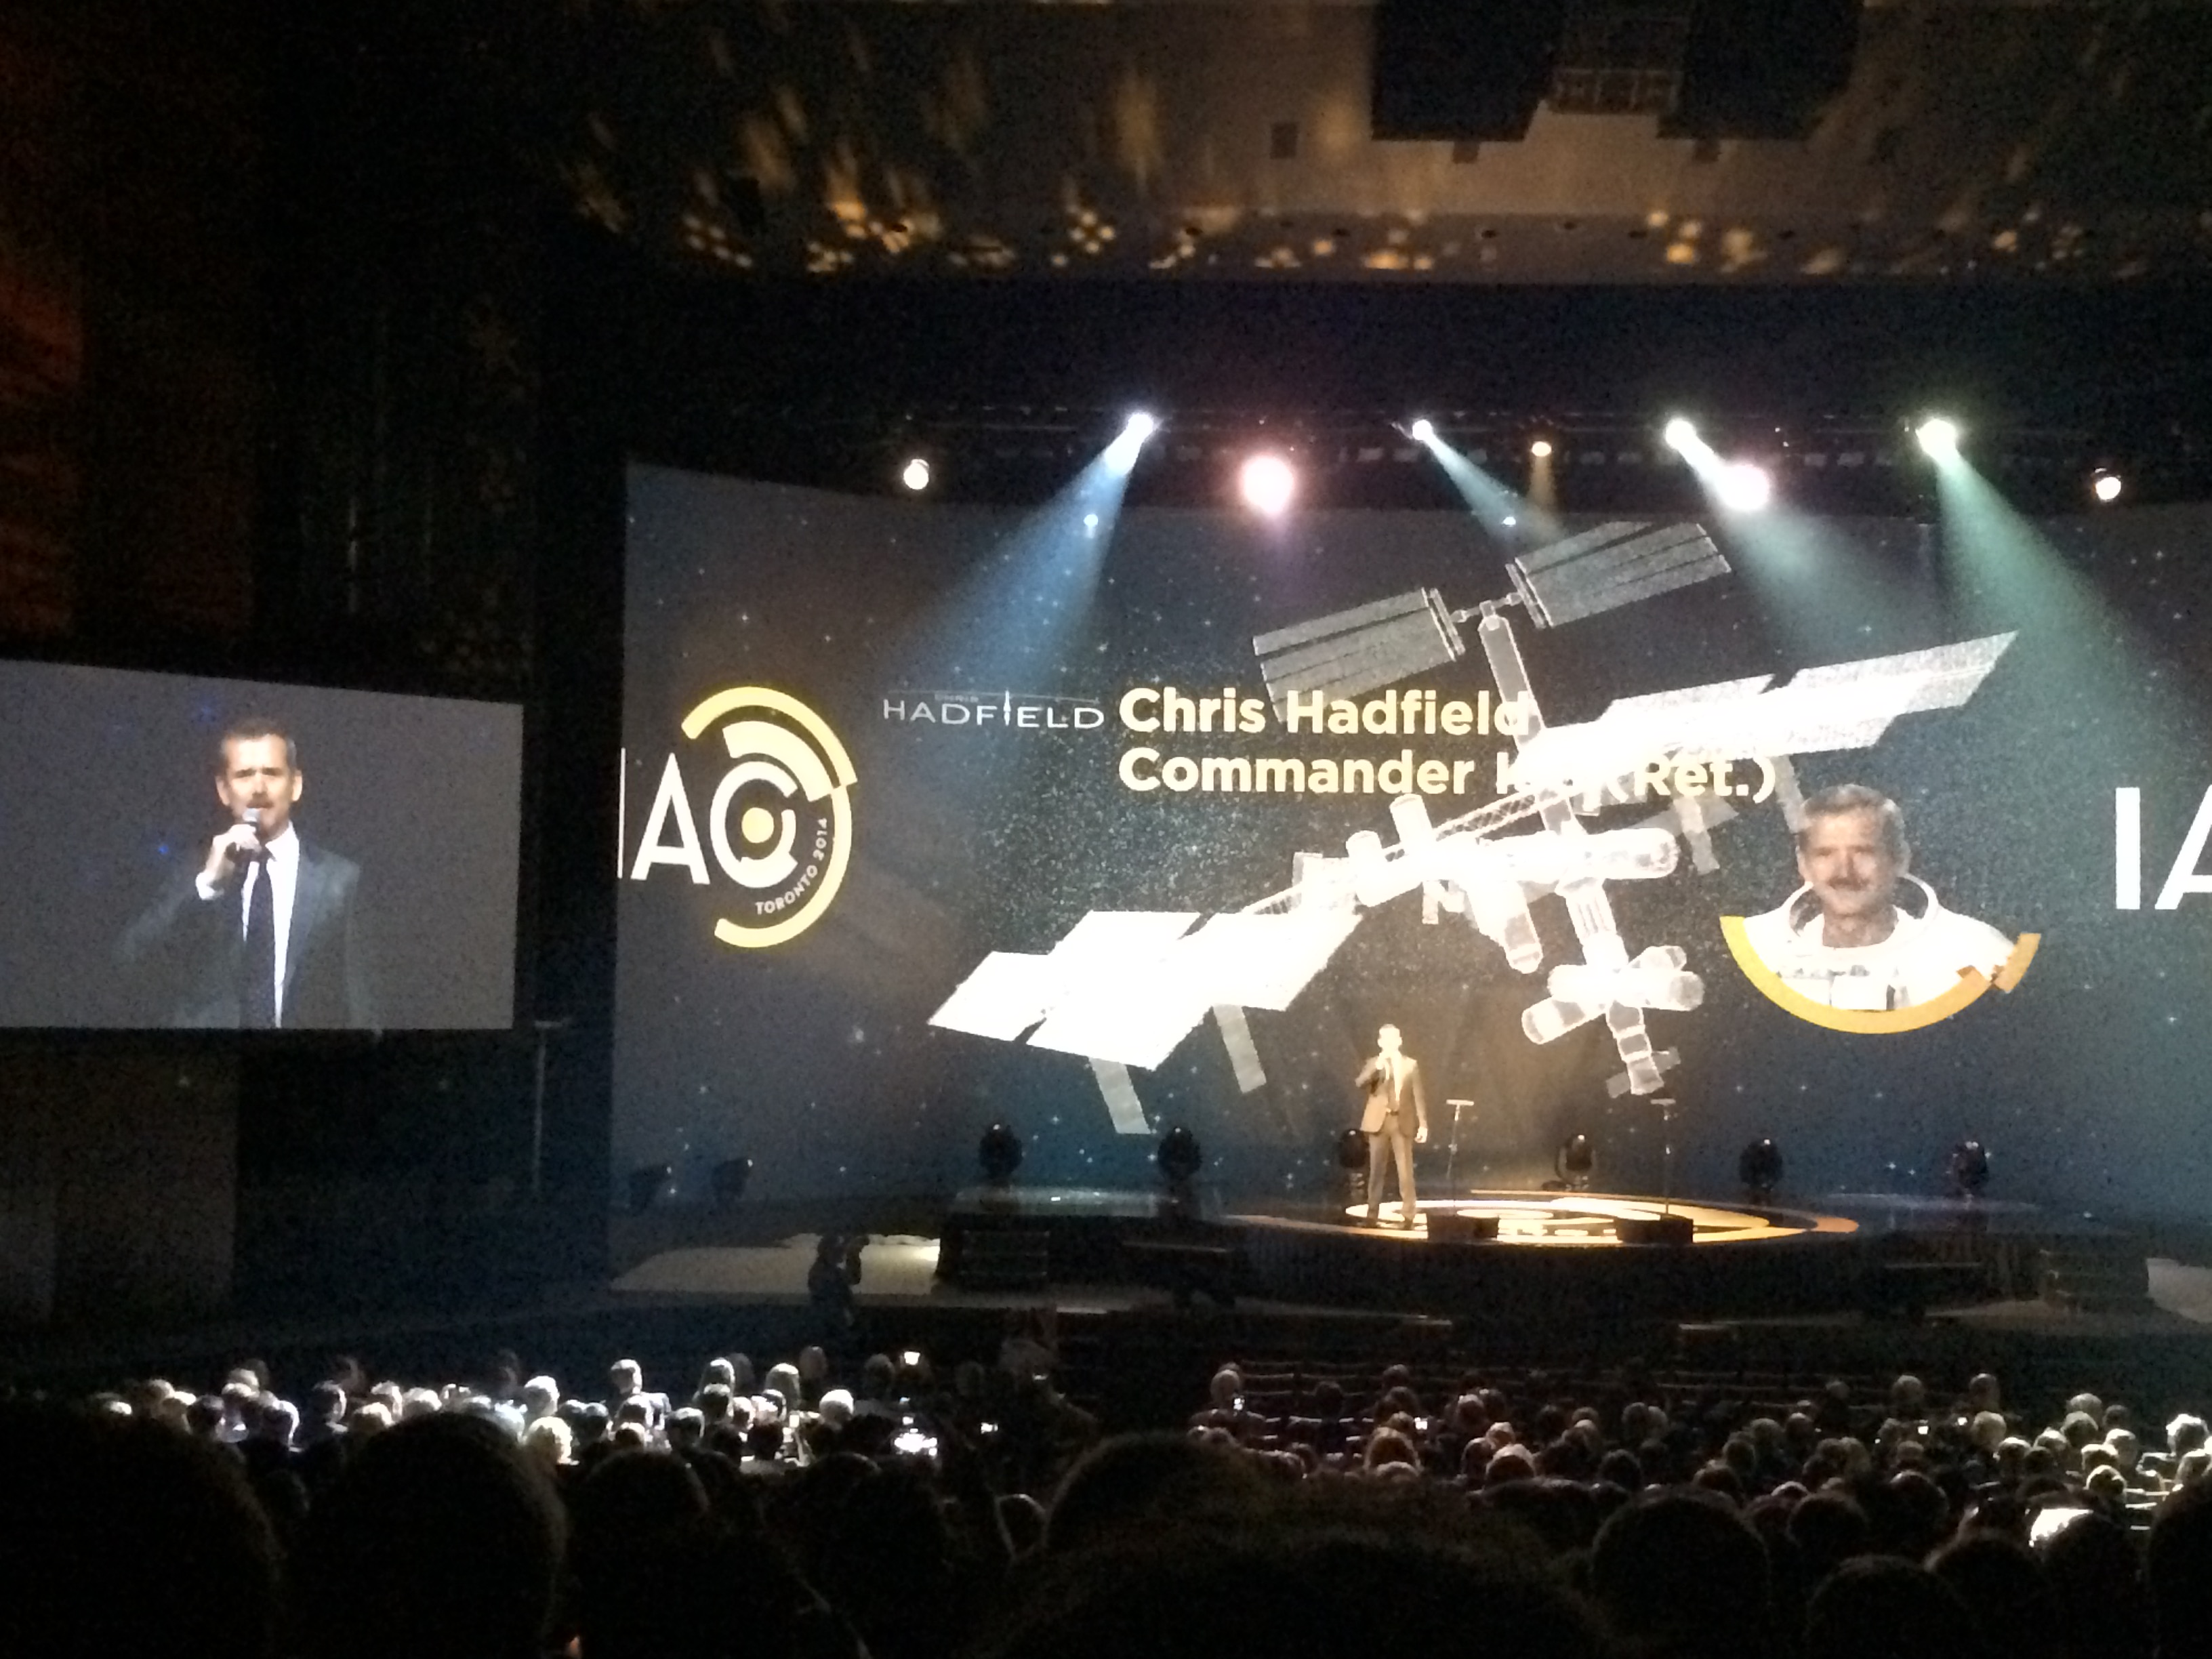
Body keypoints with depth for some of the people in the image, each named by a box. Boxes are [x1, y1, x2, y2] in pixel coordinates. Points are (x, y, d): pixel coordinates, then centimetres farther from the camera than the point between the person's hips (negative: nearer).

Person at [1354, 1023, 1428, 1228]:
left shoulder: (1411, 1064, 7)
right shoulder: (1374, 1063, 8)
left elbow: (1418, 1095, 4)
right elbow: (1360, 1083, -10)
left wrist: (1423, 1124, -2)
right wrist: (1377, 1066, -23)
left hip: (1403, 1122, -1)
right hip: (1379, 1121, 1)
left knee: (1405, 1169, -3)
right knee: (1375, 1169, 1)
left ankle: (1408, 1214, 3)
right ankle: (1373, 1213, 5)